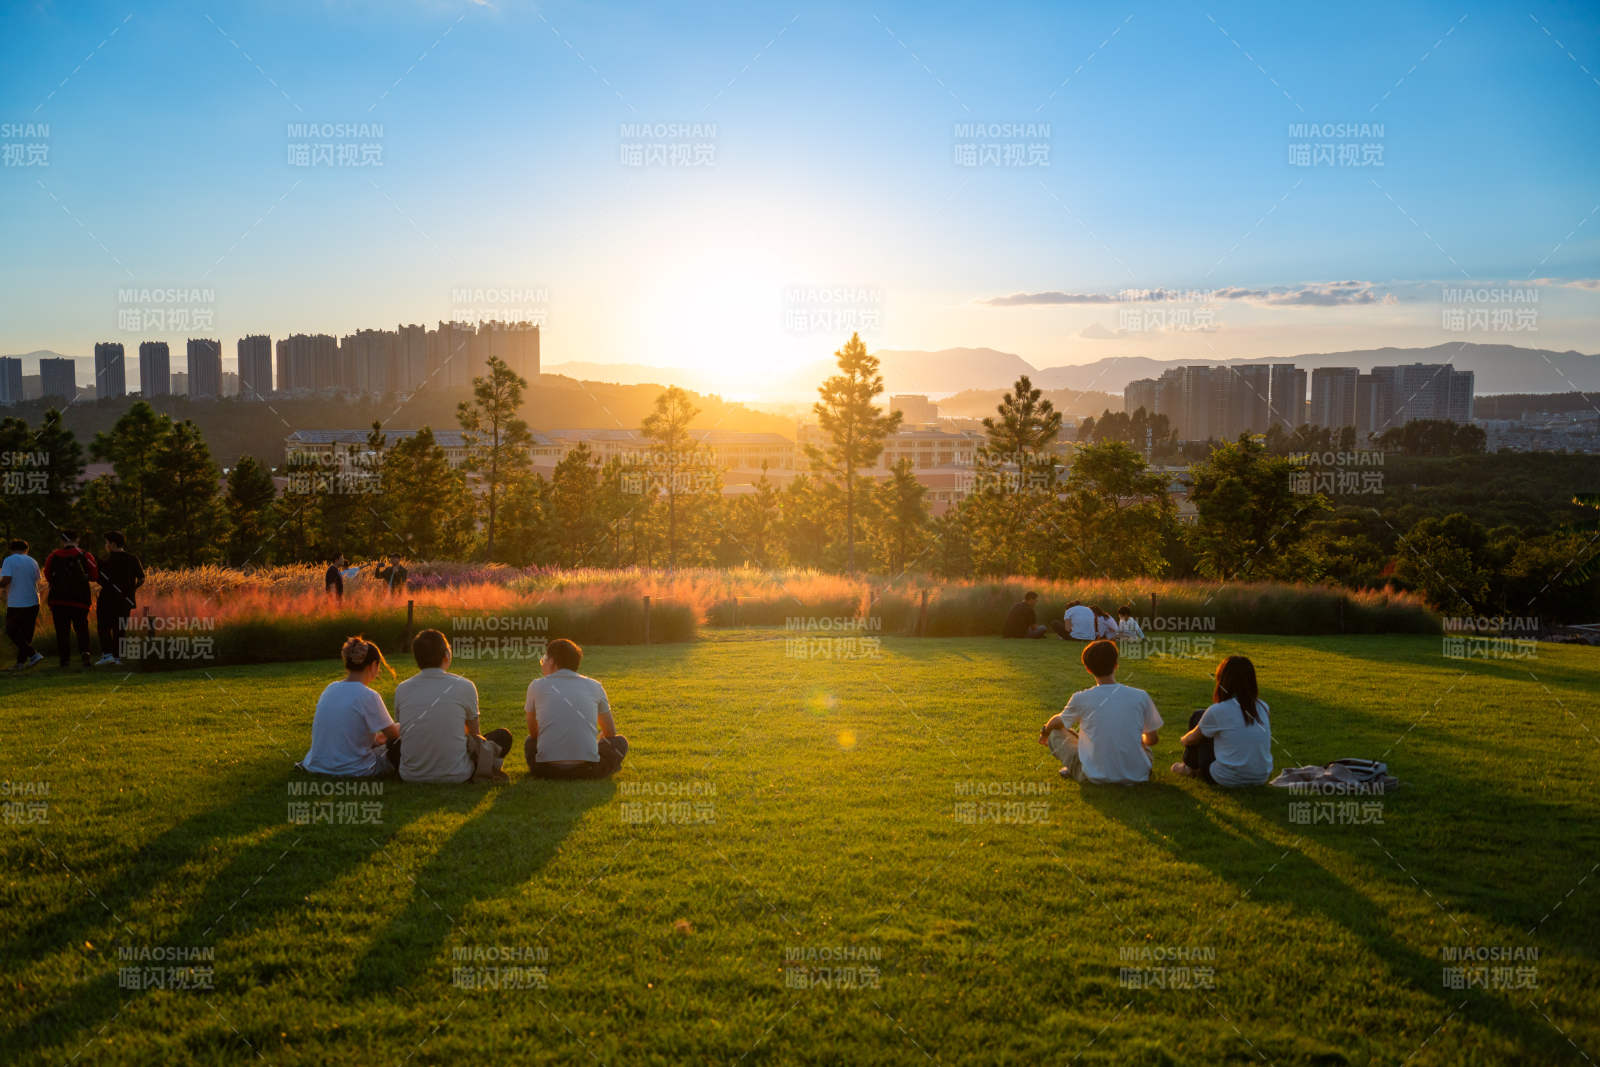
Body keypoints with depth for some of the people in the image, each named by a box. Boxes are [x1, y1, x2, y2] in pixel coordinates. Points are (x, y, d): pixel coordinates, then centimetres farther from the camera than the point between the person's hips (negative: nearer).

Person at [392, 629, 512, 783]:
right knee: (504, 736, 19)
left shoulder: (401, 690, 1)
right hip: (456, 776, -2)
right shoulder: (464, 686, -6)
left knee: (393, 742, 34)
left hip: (411, 776, 2)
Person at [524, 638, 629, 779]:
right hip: (588, 770, 0)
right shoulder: (594, 686, 11)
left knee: (530, 742, 35)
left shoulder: (536, 685, 9)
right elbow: (610, 733, 21)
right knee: (620, 741, 28)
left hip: (547, 771, 0)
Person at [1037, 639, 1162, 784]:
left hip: (1095, 777, -2)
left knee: (1055, 733, 15)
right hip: (1136, 776, 2)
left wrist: (1044, 733, 36)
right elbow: (1153, 739, 7)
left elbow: (1058, 721, 12)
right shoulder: (1140, 697, -8)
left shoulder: (1080, 699, -10)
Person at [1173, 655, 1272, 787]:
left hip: (1228, 780, -5)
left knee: (1197, 717, 12)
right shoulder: (1262, 707, -1)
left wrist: (1184, 739, 29)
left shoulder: (1217, 711, -15)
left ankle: (1190, 766, 30)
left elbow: (1191, 739, 2)